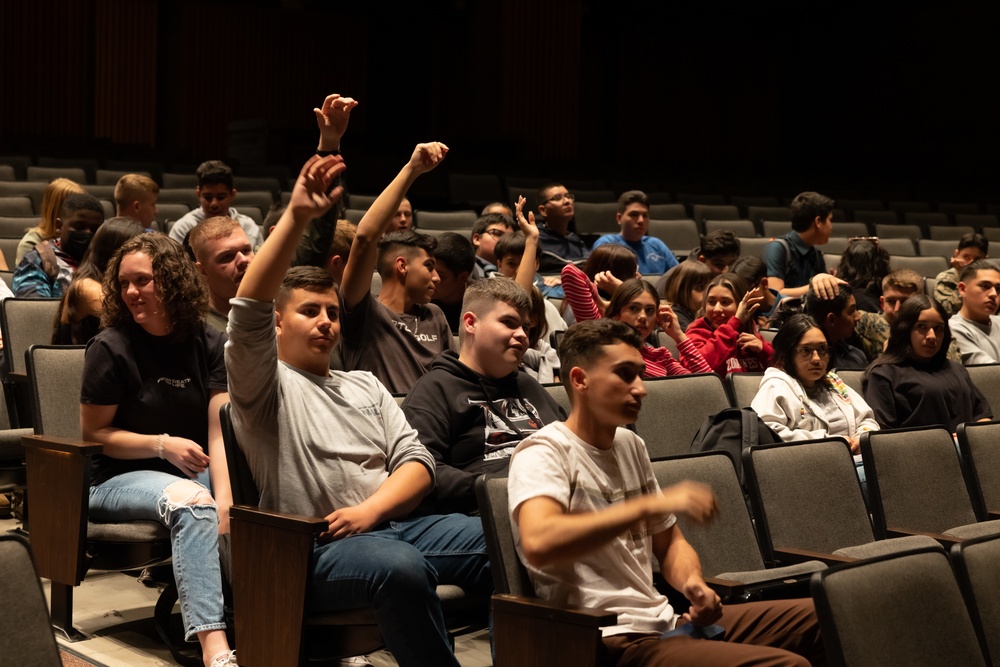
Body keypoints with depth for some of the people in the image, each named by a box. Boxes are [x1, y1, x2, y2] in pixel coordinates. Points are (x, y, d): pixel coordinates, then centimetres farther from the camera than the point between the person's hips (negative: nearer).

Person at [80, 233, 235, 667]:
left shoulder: (208, 344, 3)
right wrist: (164, 445, -14)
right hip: (119, 479, -4)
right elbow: (94, 433, -1)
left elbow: (220, 431, -7)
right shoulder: (111, 347, -5)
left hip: (193, 471, 4)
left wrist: (225, 498, -23)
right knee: (191, 502, -37)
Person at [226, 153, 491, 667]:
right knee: (401, 566, -37)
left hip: (394, 523, 6)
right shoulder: (264, 385, 7)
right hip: (317, 547, -5)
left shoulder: (366, 386, 25)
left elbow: (416, 462, 13)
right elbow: (249, 309, -13)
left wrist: (370, 510, -9)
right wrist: (296, 218, -23)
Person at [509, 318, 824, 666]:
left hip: (662, 622, 9)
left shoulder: (631, 446, 16)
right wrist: (653, 504, -28)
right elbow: (537, 544, -30)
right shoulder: (544, 453, -10)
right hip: (614, 639, -9)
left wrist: (693, 583, -1)